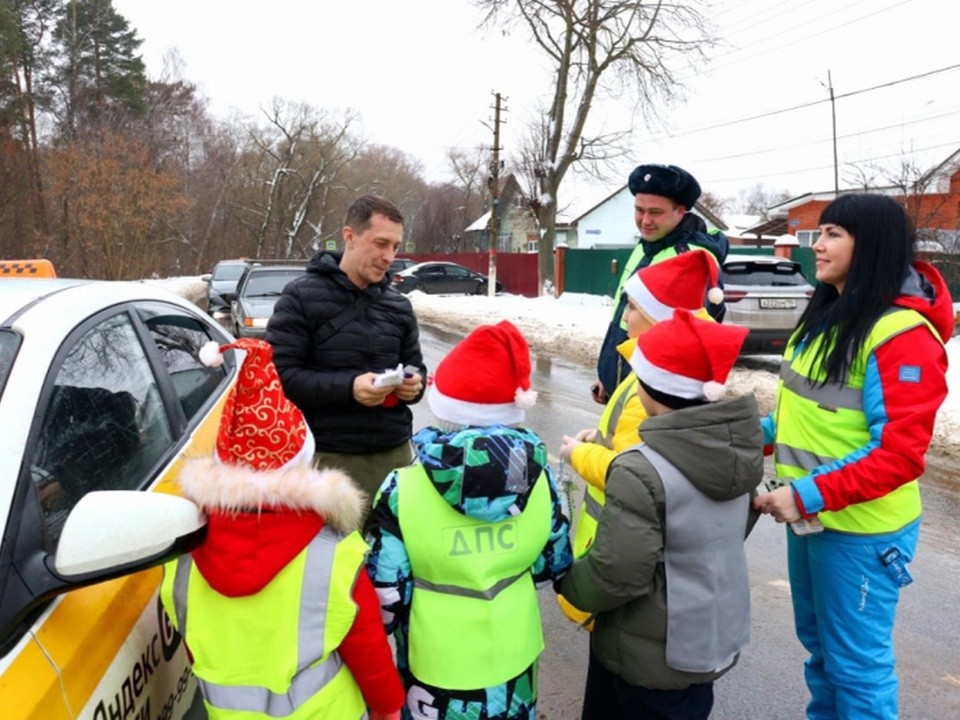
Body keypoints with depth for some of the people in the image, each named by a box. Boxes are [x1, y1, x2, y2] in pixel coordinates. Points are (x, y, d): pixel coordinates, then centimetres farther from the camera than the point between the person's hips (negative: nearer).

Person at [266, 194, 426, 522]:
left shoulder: (399, 304, 12)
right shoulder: (301, 297, -4)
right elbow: (279, 374, -10)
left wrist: (415, 383, -4)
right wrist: (347, 387, -22)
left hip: (395, 452, 5)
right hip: (331, 457, -5)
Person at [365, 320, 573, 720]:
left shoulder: (404, 487, -21)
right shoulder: (537, 474, -12)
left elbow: (386, 591, -15)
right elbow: (555, 563, 0)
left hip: (437, 663, -2)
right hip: (513, 654, 3)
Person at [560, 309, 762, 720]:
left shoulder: (642, 471, -30)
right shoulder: (737, 448, -7)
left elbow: (615, 577, -25)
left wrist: (567, 580, -5)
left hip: (656, 655, -7)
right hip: (717, 636, 7)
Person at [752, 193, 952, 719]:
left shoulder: (902, 334, -21)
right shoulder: (829, 313, 7)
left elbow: (899, 453, -24)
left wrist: (810, 494, -28)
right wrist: (762, 433, 4)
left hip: (860, 527, -8)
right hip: (812, 512, 9)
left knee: (855, 659, 7)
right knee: (818, 642, 23)